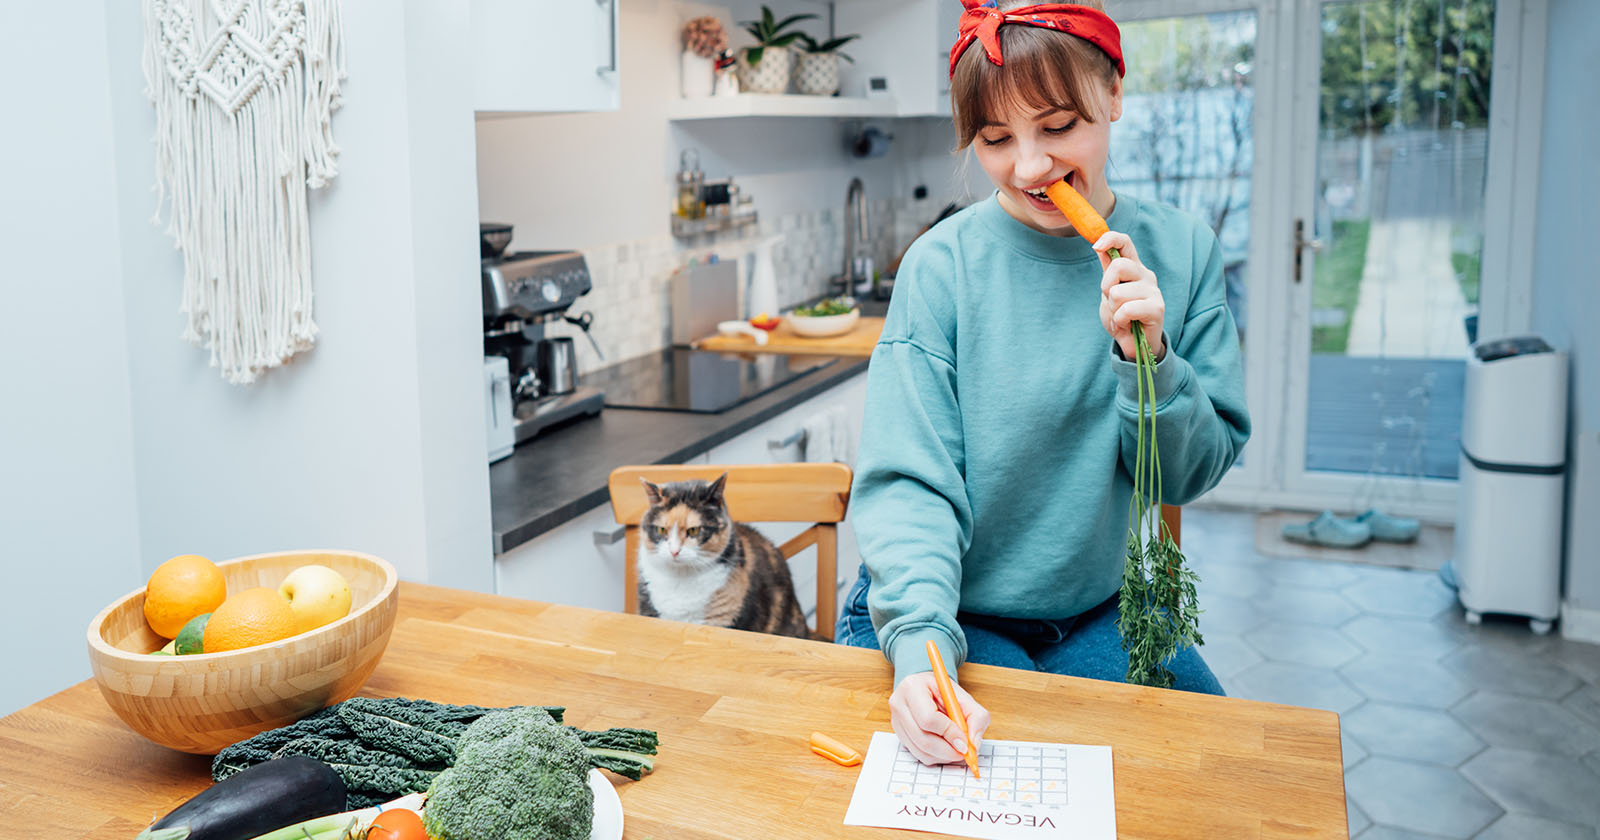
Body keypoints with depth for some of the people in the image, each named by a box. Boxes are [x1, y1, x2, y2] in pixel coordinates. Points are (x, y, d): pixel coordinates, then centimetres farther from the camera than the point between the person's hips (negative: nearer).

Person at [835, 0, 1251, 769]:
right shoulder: (943, 266, -14)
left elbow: (1193, 473, -1)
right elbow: (907, 481, -18)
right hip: (940, 612, -3)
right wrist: (920, 648, -34)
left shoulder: (1180, 251, -4)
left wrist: (1149, 357, -21)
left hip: (1094, 614, 4)